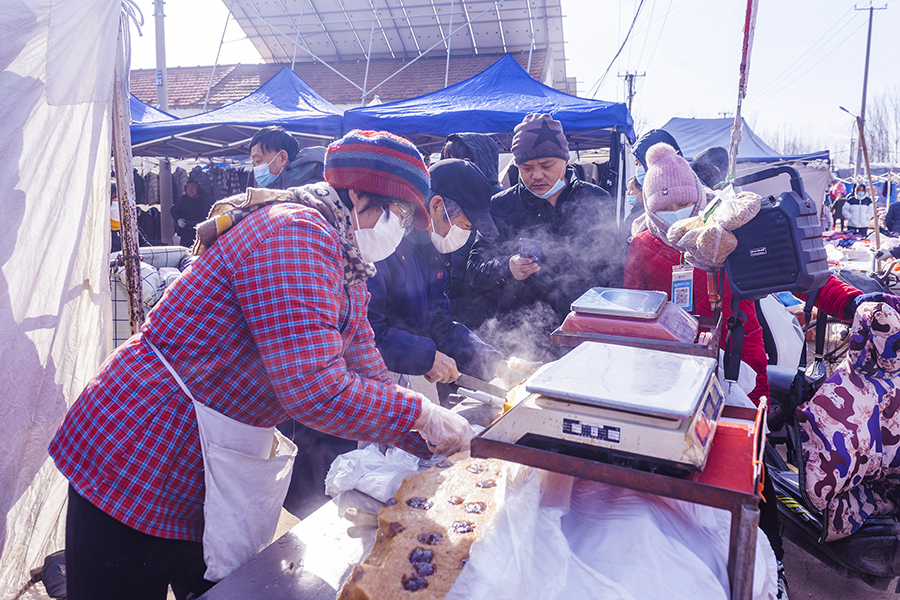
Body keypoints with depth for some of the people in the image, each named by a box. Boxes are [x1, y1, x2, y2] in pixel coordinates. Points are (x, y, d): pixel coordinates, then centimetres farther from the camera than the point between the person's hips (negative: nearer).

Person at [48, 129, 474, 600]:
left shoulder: (346, 269, 8)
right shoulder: (296, 231, -24)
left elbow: (368, 377, 9)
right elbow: (316, 390, -32)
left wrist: (437, 445, 0)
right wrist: (420, 414, -19)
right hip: (134, 468, -9)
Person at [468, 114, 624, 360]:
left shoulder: (597, 201, 11)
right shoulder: (500, 206, 8)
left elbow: (616, 267, 16)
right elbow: (475, 270, 5)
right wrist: (506, 269, -15)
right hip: (520, 338, -1)